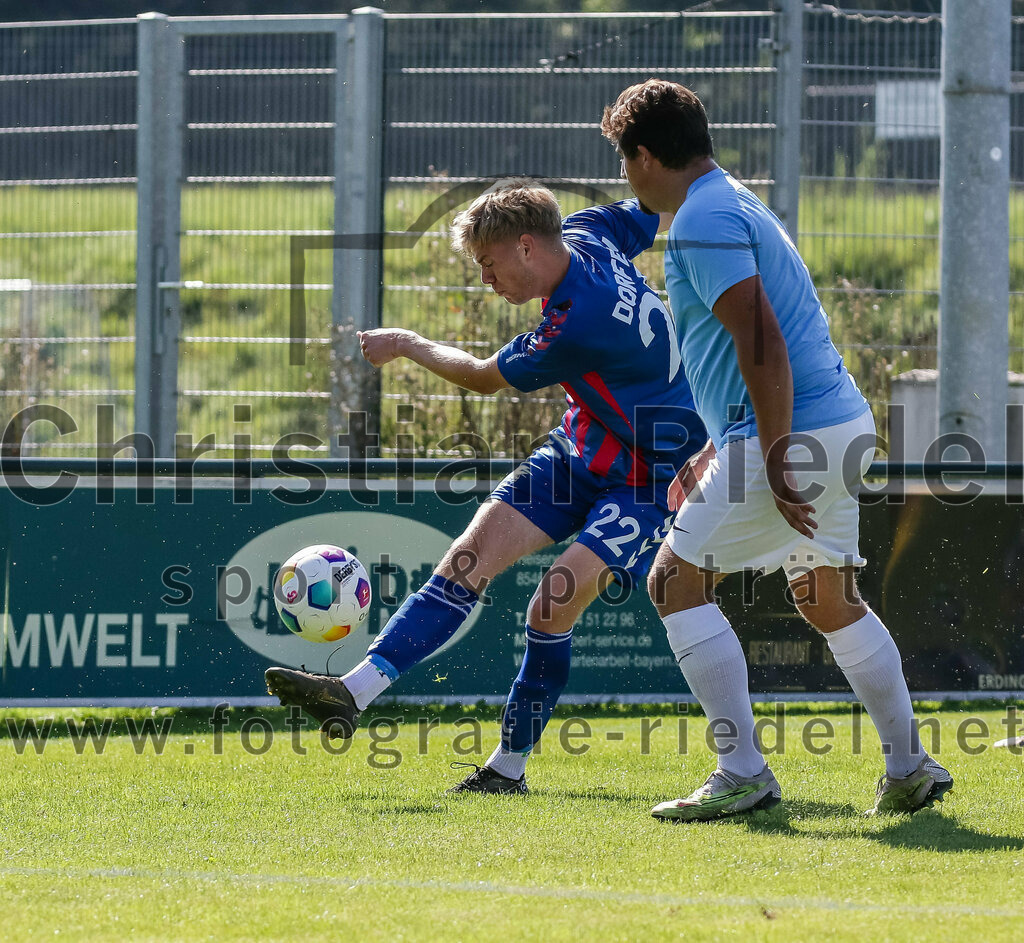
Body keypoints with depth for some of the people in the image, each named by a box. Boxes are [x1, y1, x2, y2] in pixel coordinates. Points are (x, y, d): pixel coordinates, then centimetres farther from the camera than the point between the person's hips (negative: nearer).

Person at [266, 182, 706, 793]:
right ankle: (355, 692, -12)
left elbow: (484, 377, -13)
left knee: (555, 604, -22)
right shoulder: (588, 235, -7)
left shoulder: (580, 324, -31)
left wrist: (405, 345, 2)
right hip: (582, 448, 9)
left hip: (648, 478, -9)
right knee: (470, 558, -5)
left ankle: (510, 766, -7)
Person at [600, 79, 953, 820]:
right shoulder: (733, 205, 20)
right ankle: (910, 768, 21)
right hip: (843, 424, 10)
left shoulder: (702, 222, -12)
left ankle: (743, 773, -8)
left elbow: (761, 341, -22)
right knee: (830, 600, 20)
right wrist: (714, 457, 28)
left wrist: (774, 461, -23)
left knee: (677, 582, -5)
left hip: (796, 432, -10)